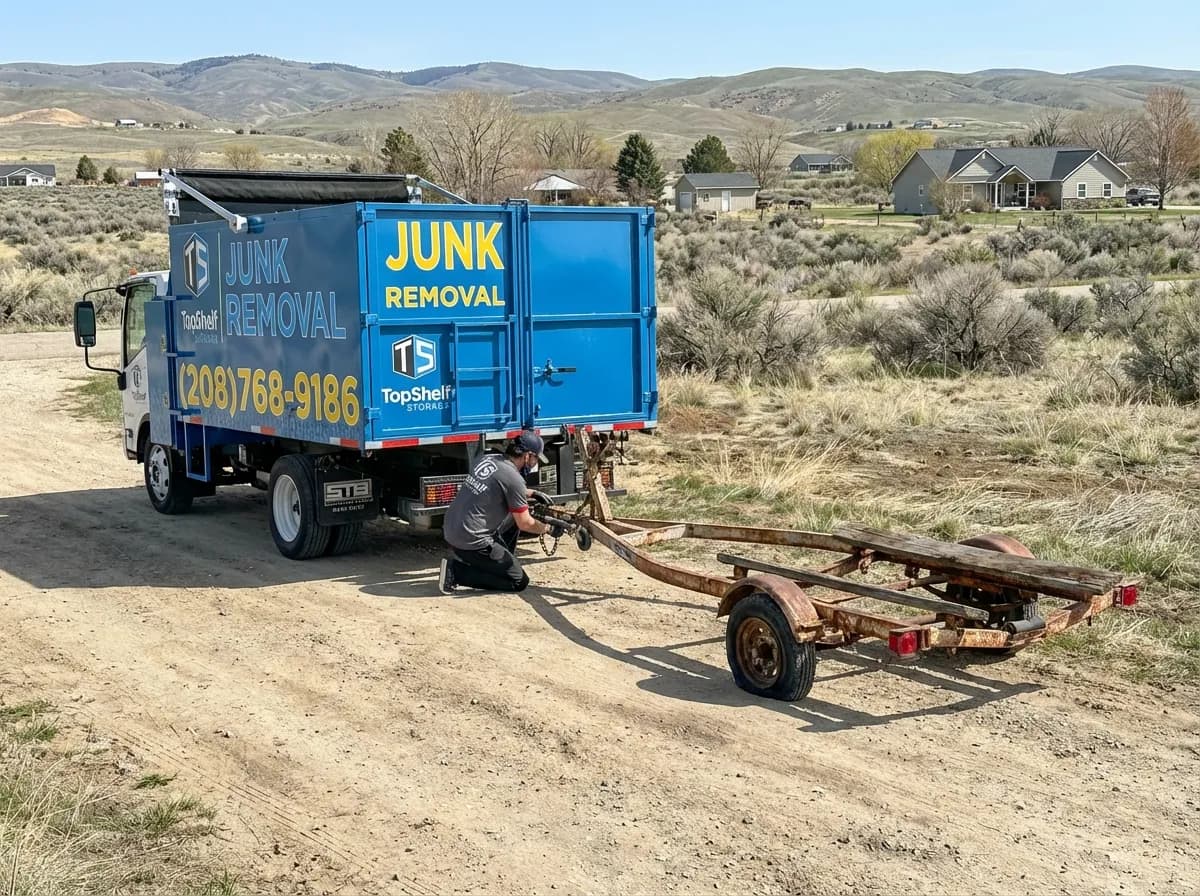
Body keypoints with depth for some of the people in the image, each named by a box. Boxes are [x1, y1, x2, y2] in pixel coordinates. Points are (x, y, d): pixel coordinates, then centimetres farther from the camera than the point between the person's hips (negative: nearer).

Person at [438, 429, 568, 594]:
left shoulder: (488, 458, 7)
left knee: (513, 516, 22)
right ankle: (456, 571, -6)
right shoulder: (514, 478, -17)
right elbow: (525, 524, -8)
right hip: (471, 541, -9)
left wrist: (532, 493, 33)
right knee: (519, 582, -1)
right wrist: (549, 528, 10)